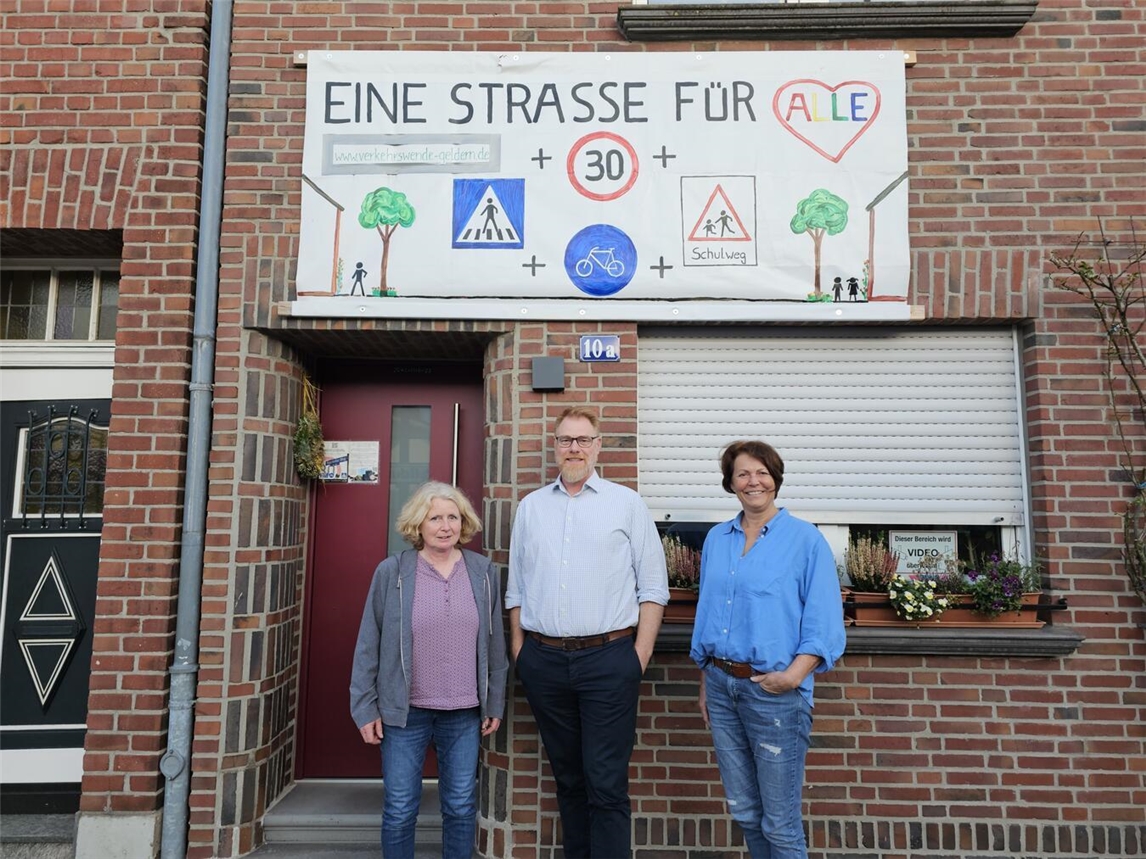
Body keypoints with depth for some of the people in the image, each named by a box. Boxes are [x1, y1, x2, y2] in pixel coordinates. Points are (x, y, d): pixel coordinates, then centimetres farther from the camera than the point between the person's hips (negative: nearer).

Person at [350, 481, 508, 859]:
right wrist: (365, 706, -3)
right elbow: (369, 644, -3)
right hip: (405, 710, -1)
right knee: (400, 810, 9)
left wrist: (495, 702, 6)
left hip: (465, 713, 2)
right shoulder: (391, 571, -6)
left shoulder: (485, 572, 0)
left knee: (462, 808, 11)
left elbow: (495, 643, 5)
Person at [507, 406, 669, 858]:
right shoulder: (530, 506, 10)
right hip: (543, 660, 3)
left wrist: (641, 653, -6)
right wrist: (518, 649, 7)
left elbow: (653, 588, 0)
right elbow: (516, 589, 13)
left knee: (607, 785, 0)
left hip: (609, 658, -3)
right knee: (567, 777, 16)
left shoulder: (627, 504, 2)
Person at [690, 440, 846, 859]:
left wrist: (794, 675, -21)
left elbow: (825, 623, -9)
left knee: (779, 821, 5)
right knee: (743, 809, 17)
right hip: (721, 684, 5)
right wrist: (705, 682, 15)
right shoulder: (716, 539, 8)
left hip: (775, 690, -5)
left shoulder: (805, 539, -7)